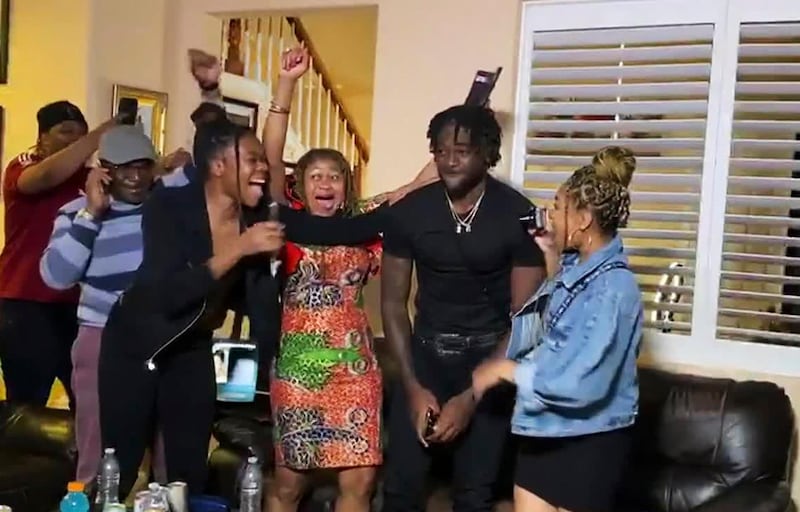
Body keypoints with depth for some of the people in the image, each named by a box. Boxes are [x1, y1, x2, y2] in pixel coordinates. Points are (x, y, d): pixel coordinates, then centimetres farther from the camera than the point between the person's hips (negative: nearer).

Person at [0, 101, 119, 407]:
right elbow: (48, 175, -25)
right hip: (27, 304, -4)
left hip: (77, 303, 5)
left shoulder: (86, 177, 13)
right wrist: (102, 133, -27)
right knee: (27, 404, 1)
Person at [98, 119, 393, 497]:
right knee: (120, 472, 5)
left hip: (193, 350, 4)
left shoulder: (260, 215, -11)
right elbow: (167, 294, -33)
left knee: (191, 475, 8)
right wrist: (239, 249, -35)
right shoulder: (168, 207, -23)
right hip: (135, 346, -4)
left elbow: (340, 230, -13)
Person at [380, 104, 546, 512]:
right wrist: (413, 386, -9)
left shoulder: (519, 217, -14)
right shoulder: (408, 212, -8)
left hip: (489, 355, -2)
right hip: (425, 351, 2)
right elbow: (393, 302, 0)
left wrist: (471, 398, -18)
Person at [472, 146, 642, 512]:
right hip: (543, 429, 8)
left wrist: (506, 370, -17)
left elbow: (581, 381, -28)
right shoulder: (571, 269, 3)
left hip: (589, 440, -8)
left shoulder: (614, 287, -23)